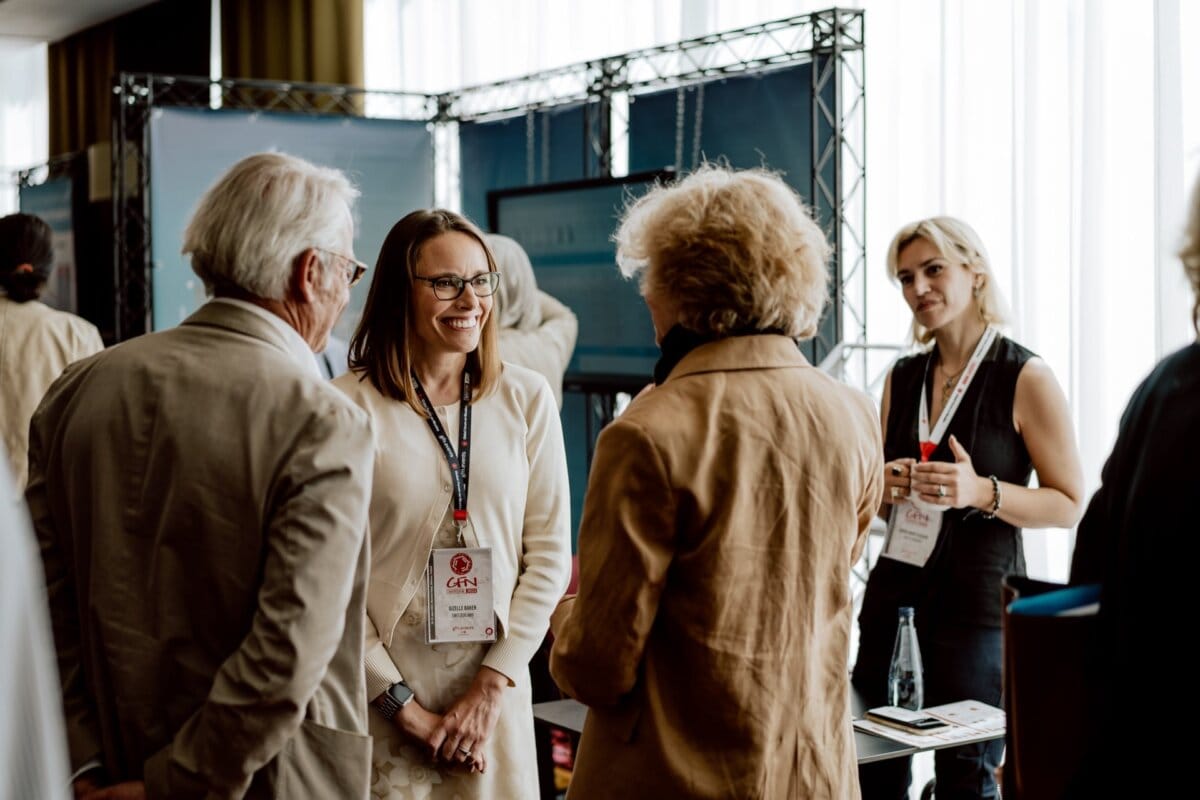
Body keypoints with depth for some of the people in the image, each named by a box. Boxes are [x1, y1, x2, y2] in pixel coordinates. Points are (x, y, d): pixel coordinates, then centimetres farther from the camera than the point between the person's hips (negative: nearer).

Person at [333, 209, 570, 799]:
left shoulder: (527, 399, 0)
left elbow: (549, 555, 1)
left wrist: (492, 685, -6)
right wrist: (404, 706, -9)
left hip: (495, 694, 3)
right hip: (384, 699, -2)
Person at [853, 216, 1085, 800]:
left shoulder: (1026, 378, -7)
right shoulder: (902, 378, 10)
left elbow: (1069, 505, -7)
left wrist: (982, 493, -22)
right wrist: (884, 486, -3)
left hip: (978, 596, -5)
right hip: (896, 589, 5)